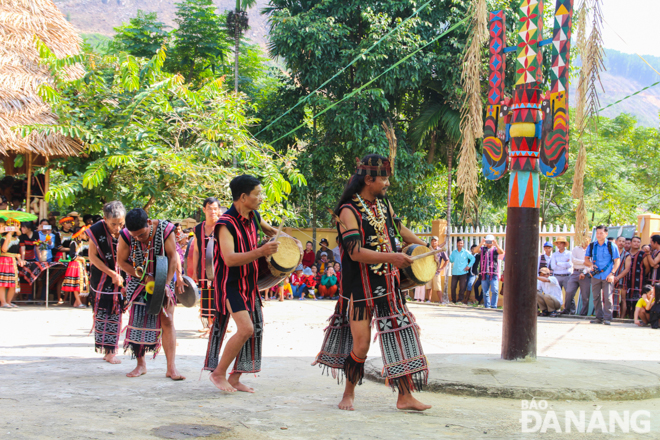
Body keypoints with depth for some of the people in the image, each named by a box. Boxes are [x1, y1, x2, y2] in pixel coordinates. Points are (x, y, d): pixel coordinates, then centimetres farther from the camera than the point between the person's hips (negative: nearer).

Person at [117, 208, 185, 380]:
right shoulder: (126, 236, -18)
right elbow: (121, 262, -8)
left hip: (164, 279, -1)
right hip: (138, 281, 1)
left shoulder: (165, 229, -21)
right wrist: (144, 277, -17)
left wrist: (166, 284, -24)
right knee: (138, 321, 1)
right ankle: (141, 364, 16)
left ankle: (171, 368, -9)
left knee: (167, 321, -8)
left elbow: (173, 257, -16)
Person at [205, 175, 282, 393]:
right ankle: (218, 373, -1)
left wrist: (281, 241, 11)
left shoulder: (254, 217, 4)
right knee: (245, 328, -18)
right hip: (230, 284, -8)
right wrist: (260, 252, -41)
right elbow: (229, 259, -32)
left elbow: (269, 229, 30)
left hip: (250, 283, 9)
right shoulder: (226, 224, -21)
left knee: (256, 329, 6)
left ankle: (235, 378, 17)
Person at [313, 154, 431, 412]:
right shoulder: (349, 211, -15)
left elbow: (398, 227, 28)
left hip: (388, 285, 7)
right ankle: (349, 392, 22)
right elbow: (355, 252, -25)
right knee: (360, 346, -2)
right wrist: (390, 257, -34)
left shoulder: (383, 204, 8)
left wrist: (422, 245, 28)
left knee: (400, 336, 1)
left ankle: (405, 396, 7)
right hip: (360, 290, -6)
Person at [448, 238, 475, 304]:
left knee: (462, 287, -3)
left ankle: (460, 300, 3)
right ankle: (453, 301, 10)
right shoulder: (454, 252, 10)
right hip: (455, 273, 3)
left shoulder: (466, 252, 1)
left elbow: (473, 258, 4)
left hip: (463, 273, -3)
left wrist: (469, 266, -4)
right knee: (453, 287, 0)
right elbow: (451, 260, 6)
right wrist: (449, 254, -8)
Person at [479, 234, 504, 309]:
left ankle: (493, 306, -11)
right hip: (484, 274, 3)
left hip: (494, 274, -3)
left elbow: (502, 252, -16)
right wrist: (481, 244, -25)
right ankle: (487, 306, 16)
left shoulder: (495, 249, 5)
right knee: (485, 292, 7)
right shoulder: (483, 249, 10)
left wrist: (496, 244, -31)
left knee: (494, 291, -13)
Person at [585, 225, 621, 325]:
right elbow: (586, 259, 16)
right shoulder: (591, 246, 9)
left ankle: (607, 318, -4)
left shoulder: (611, 246, 1)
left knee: (607, 297, -8)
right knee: (596, 297, 4)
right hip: (596, 275, 3)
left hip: (607, 276, -3)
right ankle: (599, 317, 11)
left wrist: (612, 273, -9)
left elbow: (617, 261, 1)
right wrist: (591, 265, -7)